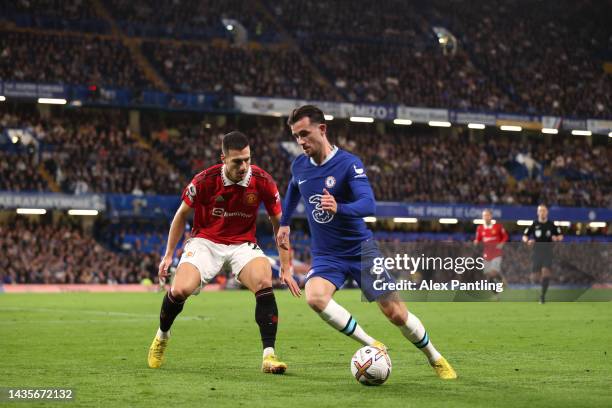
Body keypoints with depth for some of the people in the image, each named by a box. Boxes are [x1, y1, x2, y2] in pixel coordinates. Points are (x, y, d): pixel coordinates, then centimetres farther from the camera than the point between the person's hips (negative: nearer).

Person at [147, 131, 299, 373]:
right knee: (180, 290, -21)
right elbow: (182, 214, 1)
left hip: (243, 243, 1)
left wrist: (286, 267, -4)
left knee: (264, 282, -28)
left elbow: (279, 223, -2)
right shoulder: (205, 180, -17)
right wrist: (168, 255, 3)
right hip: (205, 241, -1)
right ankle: (162, 336, 12)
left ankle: (269, 356, -23)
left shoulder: (262, 181, -15)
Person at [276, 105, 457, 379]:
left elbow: (368, 204, -32)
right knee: (314, 297, -30)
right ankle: (371, 345, -17)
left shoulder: (349, 163, -17)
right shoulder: (299, 166, 0)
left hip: (361, 250, -3)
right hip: (326, 256, 3)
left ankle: (436, 360, 23)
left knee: (396, 313, -3)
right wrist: (284, 223, 31)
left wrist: (338, 208, -50)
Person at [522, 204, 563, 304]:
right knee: (537, 274, 6)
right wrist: (528, 241, -16)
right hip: (537, 252, 1)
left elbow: (561, 236, 9)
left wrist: (557, 238, -14)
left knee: (546, 272, -17)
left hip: (548, 252, -1)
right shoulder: (534, 225, 2)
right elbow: (524, 236, 6)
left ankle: (543, 295, -17)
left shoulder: (552, 225, 2)